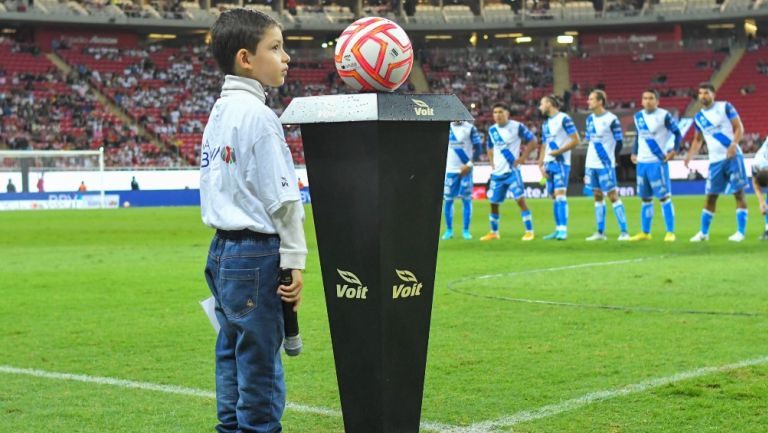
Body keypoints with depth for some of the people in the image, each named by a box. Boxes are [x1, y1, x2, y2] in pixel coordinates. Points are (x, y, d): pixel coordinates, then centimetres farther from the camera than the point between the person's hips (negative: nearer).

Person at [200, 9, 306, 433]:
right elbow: (282, 196, -16)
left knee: (233, 355, 14)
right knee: (260, 365, -4)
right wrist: (294, 259, -12)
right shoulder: (256, 114, -14)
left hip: (223, 251, 9)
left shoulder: (219, 112, 14)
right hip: (255, 254, -9)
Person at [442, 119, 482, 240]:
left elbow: (477, 147, -4)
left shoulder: (470, 128, -4)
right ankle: (449, 230, 11)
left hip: (465, 170, -3)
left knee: (466, 200, 0)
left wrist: (469, 164, -12)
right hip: (450, 170, 3)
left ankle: (466, 230, 7)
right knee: (448, 200, 2)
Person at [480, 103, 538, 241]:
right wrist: (492, 162, 9)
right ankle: (493, 232, 24)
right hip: (497, 173, 6)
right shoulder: (492, 130, 7)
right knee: (493, 203, 10)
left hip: (512, 171, -5)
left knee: (520, 200, -13)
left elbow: (532, 142, -6)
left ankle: (529, 231, -7)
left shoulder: (517, 126, -9)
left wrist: (522, 158, -11)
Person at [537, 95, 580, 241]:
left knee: (560, 194, -16)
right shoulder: (546, 124, 18)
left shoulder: (564, 119, -6)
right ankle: (558, 230, 12)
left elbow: (575, 140, -11)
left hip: (561, 163, -8)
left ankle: (563, 230, -19)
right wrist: (541, 165, 11)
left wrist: (559, 151, -17)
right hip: (549, 164, 8)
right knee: (553, 196, 7)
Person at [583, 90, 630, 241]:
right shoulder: (590, 119, 10)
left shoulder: (611, 119, -11)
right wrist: (588, 164, 15)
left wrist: (610, 158, 2)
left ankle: (624, 232, -5)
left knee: (612, 195, -7)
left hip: (605, 165, -7)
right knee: (597, 196, 9)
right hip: (591, 164, 7)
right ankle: (600, 233, 14)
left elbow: (619, 141, -6)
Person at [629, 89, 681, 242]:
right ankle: (645, 232, 19)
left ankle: (670, 232, -2)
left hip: (658, 162, -6)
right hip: (642, 162, 6)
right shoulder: (638, 116, 11)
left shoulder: (664, 116, -7)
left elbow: (677, 133, -4)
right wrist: (634, 153, 12)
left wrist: (674, 150, -14)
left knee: (664, 196, -5)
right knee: (645, 199, 11)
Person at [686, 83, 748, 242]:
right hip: (715, 161, 4)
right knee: (711, 196, 7)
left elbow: (739, 127, -4)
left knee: (738, 193, -4)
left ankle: (741, 231, -1)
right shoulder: (698, 117, 11)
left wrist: (734, 144, -20)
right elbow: (698, 139, 22)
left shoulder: (725, 107, -2)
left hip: (733, 157, -4)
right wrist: (690, 155, 7)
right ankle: (704, 232, 16)